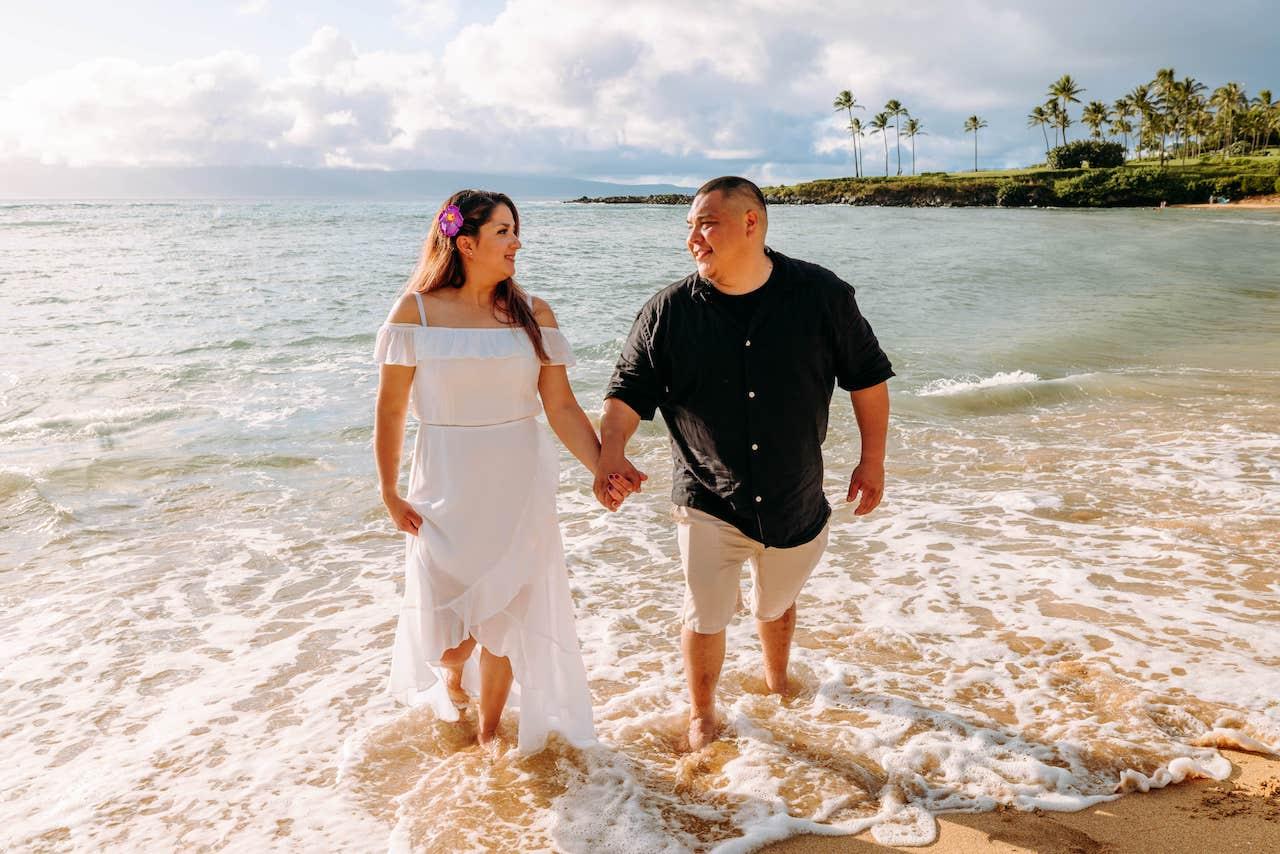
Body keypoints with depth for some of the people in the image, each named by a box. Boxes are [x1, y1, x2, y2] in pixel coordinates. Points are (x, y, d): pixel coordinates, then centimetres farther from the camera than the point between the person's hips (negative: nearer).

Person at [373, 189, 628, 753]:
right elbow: (391, 409, -2)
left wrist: (602, 467, -19)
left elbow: (562, 407, -5)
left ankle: (490, 730, 35)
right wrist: (389, 493, -3)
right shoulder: (417, 311, -7)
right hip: (446, 489, -1)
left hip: (519, 488, 1)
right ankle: (451, 671, 46)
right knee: (448, 619, 7)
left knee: (506, 616, 10)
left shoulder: (533, 314, -2)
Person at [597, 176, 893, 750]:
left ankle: (778, 683, 54)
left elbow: (867, 375, 1)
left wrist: (872, 460, 1)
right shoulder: (667, 312, -10)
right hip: (708, 504, -1)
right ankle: (702, 713, 33)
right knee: (705, 617, 4)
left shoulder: (821, 294, -9)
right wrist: (612, 451, -24)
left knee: (775, 605, 22)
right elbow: (629, 391, -6)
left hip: (795, 503, 1)